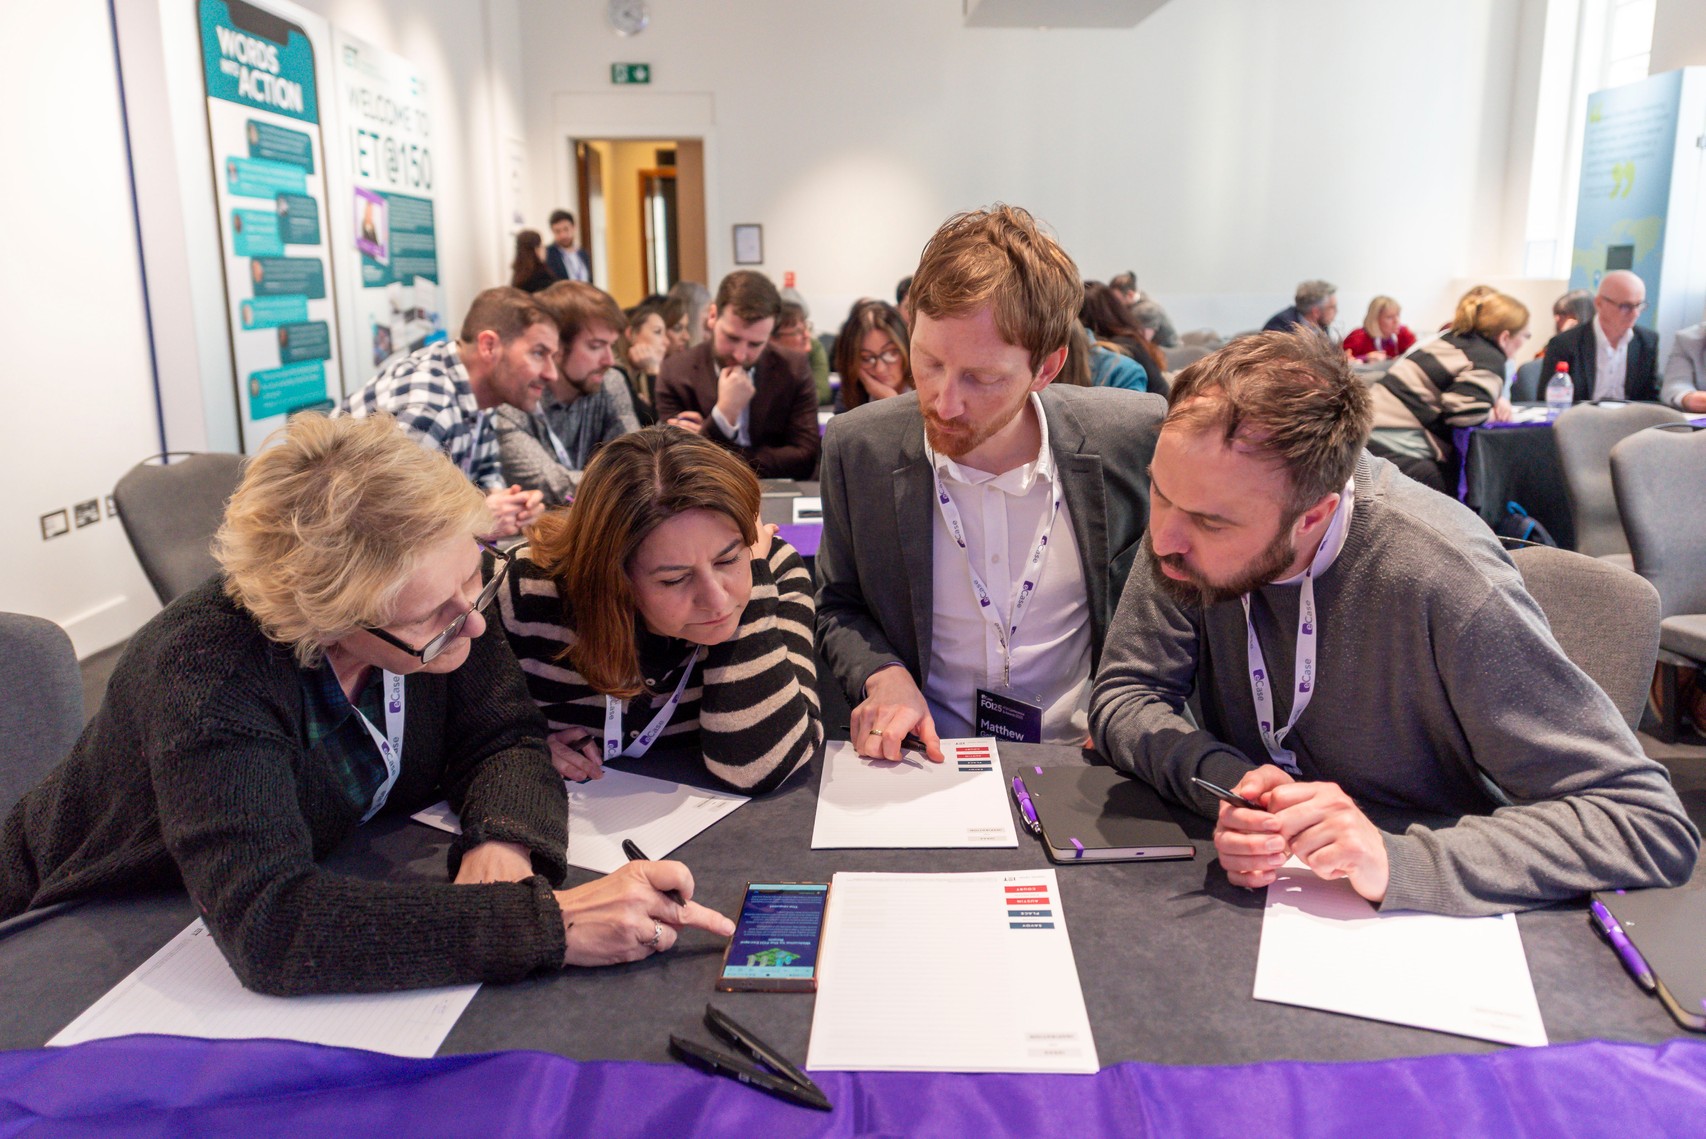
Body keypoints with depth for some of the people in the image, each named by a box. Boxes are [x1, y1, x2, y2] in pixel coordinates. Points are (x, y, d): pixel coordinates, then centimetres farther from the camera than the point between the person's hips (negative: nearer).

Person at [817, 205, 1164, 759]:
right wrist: (883, 677, -12)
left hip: (1082, 765, 1)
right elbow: (838, 608, 8)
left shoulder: (1139, 438, -10)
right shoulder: (858, 448, -7)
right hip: (927, 758, -1)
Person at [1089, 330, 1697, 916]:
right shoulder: (1200, 505, -11)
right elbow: (1123, 696, -6)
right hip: (1254, 897, 1)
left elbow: (1653, 828, -21)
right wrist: (1225, 781, -24)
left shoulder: (1444, 580, -25)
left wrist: (1395, 859, -33)